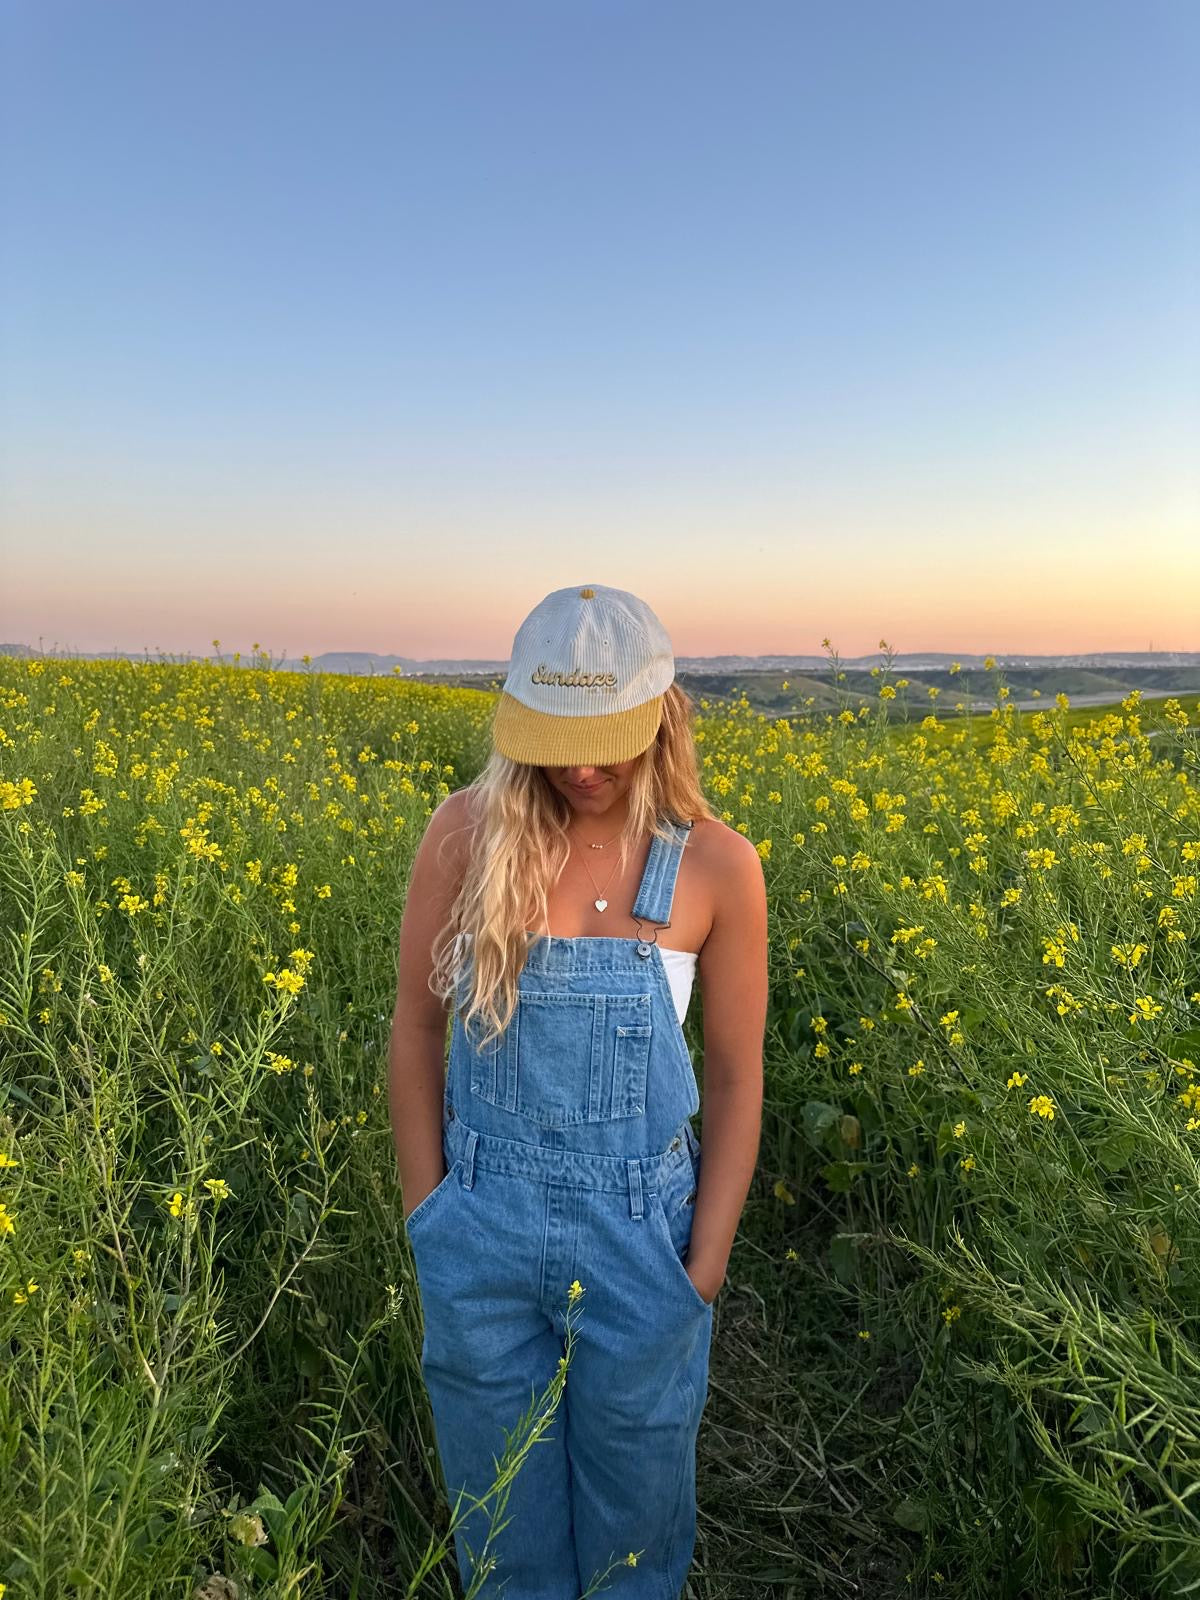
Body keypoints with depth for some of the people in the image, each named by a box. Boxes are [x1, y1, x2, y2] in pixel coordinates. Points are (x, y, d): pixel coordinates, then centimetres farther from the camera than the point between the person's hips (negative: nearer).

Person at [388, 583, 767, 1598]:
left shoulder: (717, 866, -12)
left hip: (638, 1226, 0)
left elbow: (735, 1080, -4)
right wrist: (427, 1216, -3)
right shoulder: (466, 834, -11)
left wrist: (702, 1273, -4)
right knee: (502, 1506, 21)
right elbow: (416, 1030, -1)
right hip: (485, 1220, 1)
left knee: (637, 1506, 21)